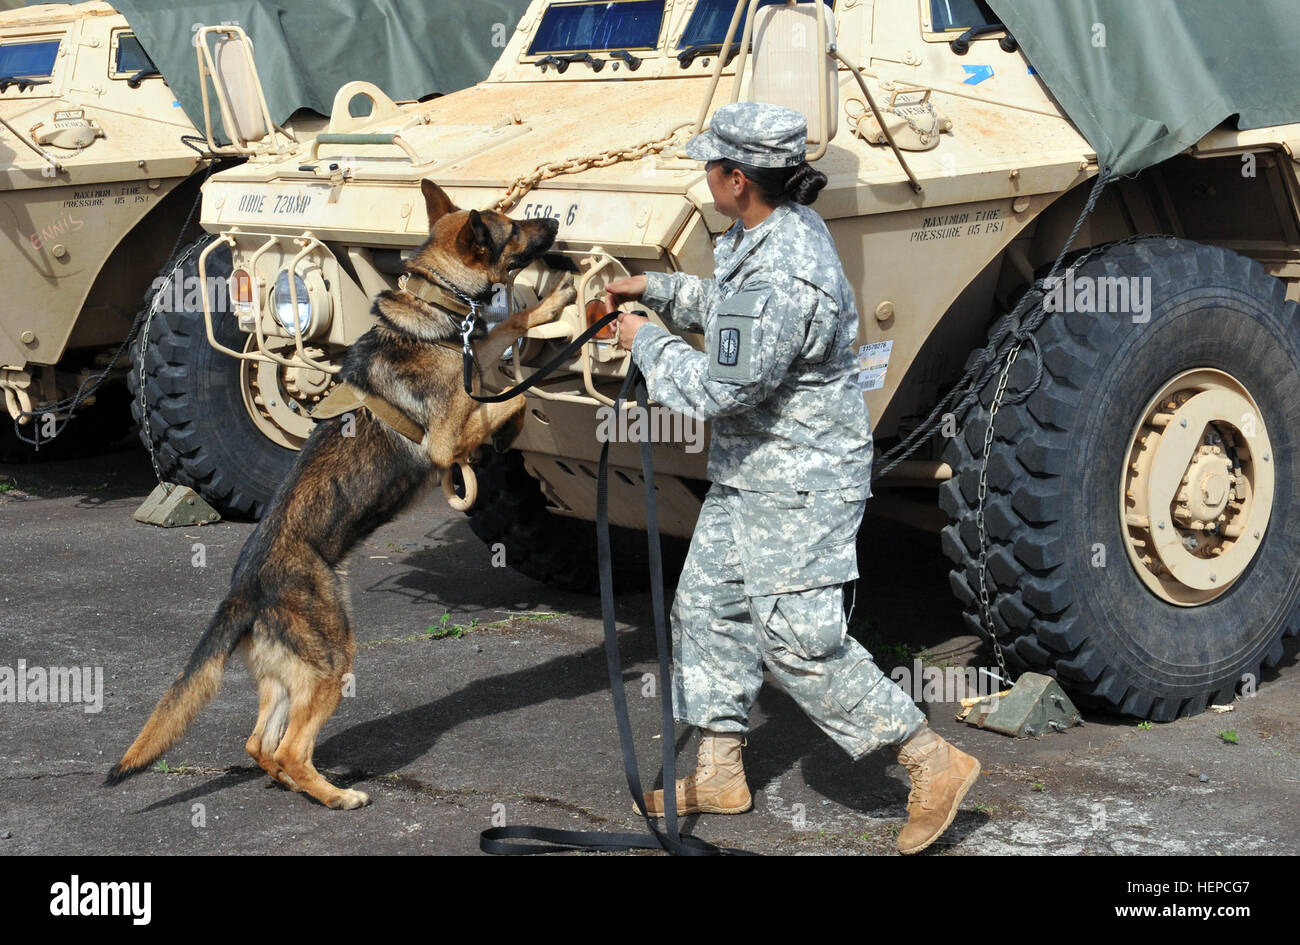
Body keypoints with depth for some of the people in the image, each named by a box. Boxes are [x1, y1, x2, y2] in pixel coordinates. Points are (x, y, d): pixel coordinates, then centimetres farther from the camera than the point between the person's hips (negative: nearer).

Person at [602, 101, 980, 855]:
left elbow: (718, 390, -25)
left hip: (802, 477, -11)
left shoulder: (783, 276, -29)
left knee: (800, 637, -8)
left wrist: (647, 344, -11)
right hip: (752, 468, 11)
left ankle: (934, 763, 3)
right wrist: (656, 288, 15)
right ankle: (721, 772, 27)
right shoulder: (783, 226, 4)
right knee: (710, 602, 15)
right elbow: (731, 304, 23)